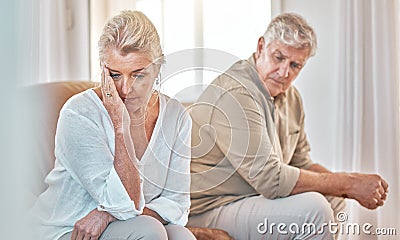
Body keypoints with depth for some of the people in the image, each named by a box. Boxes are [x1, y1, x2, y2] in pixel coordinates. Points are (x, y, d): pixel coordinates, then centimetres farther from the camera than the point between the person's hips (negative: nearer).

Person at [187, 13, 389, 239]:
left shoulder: (291, 97, 9)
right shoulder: (234, 94, -23)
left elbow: (301, 164, 13)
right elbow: (271, 178, -26)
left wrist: (353, 181, -5)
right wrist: (349, 184, -19)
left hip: (251, 197, 10)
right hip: (208, 213, -9)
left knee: (333, 198, 14)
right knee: (312, 208, -25)